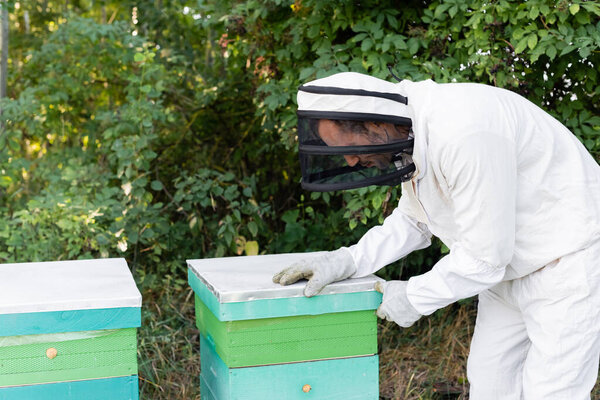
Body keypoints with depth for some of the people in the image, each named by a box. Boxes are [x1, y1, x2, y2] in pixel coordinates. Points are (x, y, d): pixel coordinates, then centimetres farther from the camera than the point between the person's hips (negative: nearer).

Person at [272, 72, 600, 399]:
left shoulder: (462, 132, -32)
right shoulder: (410, 134, -2)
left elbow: (484, 257, -27)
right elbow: (413, 221, 9)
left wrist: (414, 297, -13)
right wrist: (346, 261, -4)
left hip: (569, 259, -9)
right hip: (511, 266, 9)